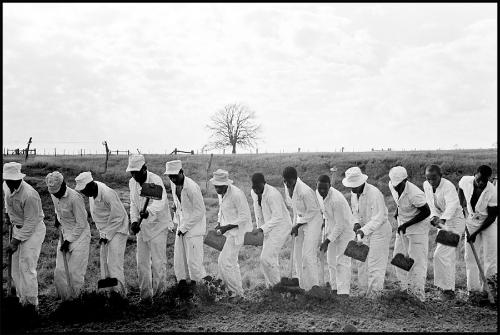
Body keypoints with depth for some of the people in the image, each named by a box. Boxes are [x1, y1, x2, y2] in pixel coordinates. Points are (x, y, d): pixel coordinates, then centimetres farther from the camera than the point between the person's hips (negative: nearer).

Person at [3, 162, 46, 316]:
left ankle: (32, 305, -4)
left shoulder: (29, 195, -30)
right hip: (17, 227, 8)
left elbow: (30, 223, -25)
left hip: (34, 230, -8)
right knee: (16, 267, 10)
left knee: (26, 267, -13)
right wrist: (8, 216, 27)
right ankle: (22, 300, 21)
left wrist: (15, 242, -24)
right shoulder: (7, 186, -6)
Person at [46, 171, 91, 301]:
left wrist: (69, 240, -16)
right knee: (60, 270, 5)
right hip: (65, 233, 7)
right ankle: (63, 297, 18)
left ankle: (75, 298, 14)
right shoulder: (54, 195, -3)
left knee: (75, 271, -2)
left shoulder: (75, 198, -26)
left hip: (80, 235, -7)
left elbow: (81, 224, -19)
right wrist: (57, 217, 7)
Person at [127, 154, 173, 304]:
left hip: (158, 225, -6)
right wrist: (134, 221, -8)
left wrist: (149, 211, -57)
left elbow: (160, 202, -37)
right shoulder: (132, 182, 2)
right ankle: (145, 294, 20)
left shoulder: (155, 180, -21)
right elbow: (133, 204, 9)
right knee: (142, 261, 8)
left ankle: (159, 289, 19)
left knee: (158, 261, -4)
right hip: (142, 226, 6)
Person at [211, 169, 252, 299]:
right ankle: (238, 291, 29)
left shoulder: (236, 194, -23)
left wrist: (226, 227, -24)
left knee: (225, 262, -10)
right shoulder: (221, 194, 4)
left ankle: (237, 293, 3)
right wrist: (219, 224, 3)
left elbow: (244, 217, -22)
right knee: (231, 262, 16)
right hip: (228, 230, 9)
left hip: (238, 230, -9)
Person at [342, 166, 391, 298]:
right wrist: (357, 222, -5)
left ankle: (374, 291, 8)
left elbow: (379, 218, -28)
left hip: (380, 230, -8)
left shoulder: (374, 194, -27)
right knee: (362, 261, 11)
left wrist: (364, 230, -34)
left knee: (375, 263, -4)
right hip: (365, 230, 8)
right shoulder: (354, 193, -1)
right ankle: (364, 289, 22)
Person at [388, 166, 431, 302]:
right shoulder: (392, 185, -9)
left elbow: (426, 212, -20)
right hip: (402, 226, 8)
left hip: (418, 227, -8)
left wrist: (406, 224, -20)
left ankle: (418, 295, 5)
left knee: (417, 261, -3)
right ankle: (405, 289, 27)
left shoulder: (415, 194, -31)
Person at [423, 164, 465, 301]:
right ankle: (449, 289, 28)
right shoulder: (426, 185, -3)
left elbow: (452, 205, -41)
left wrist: (442, 219, -57)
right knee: (449, 257, 16)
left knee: (440, 255, -15)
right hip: (442, 222, 8)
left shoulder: (448, 187, -26)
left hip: (454, 222, -8)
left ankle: (447, 289, -5)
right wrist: (434, 216, -13)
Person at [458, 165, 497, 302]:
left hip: (488, 224, -3)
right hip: (471, 222, 3)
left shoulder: (492, 193, -28)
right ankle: (473, 289, 12)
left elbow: (492, 217, -19)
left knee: (490, 256, -3)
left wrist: (476, 233, -19)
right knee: (470, 256, 3)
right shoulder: (465, 181, -18)